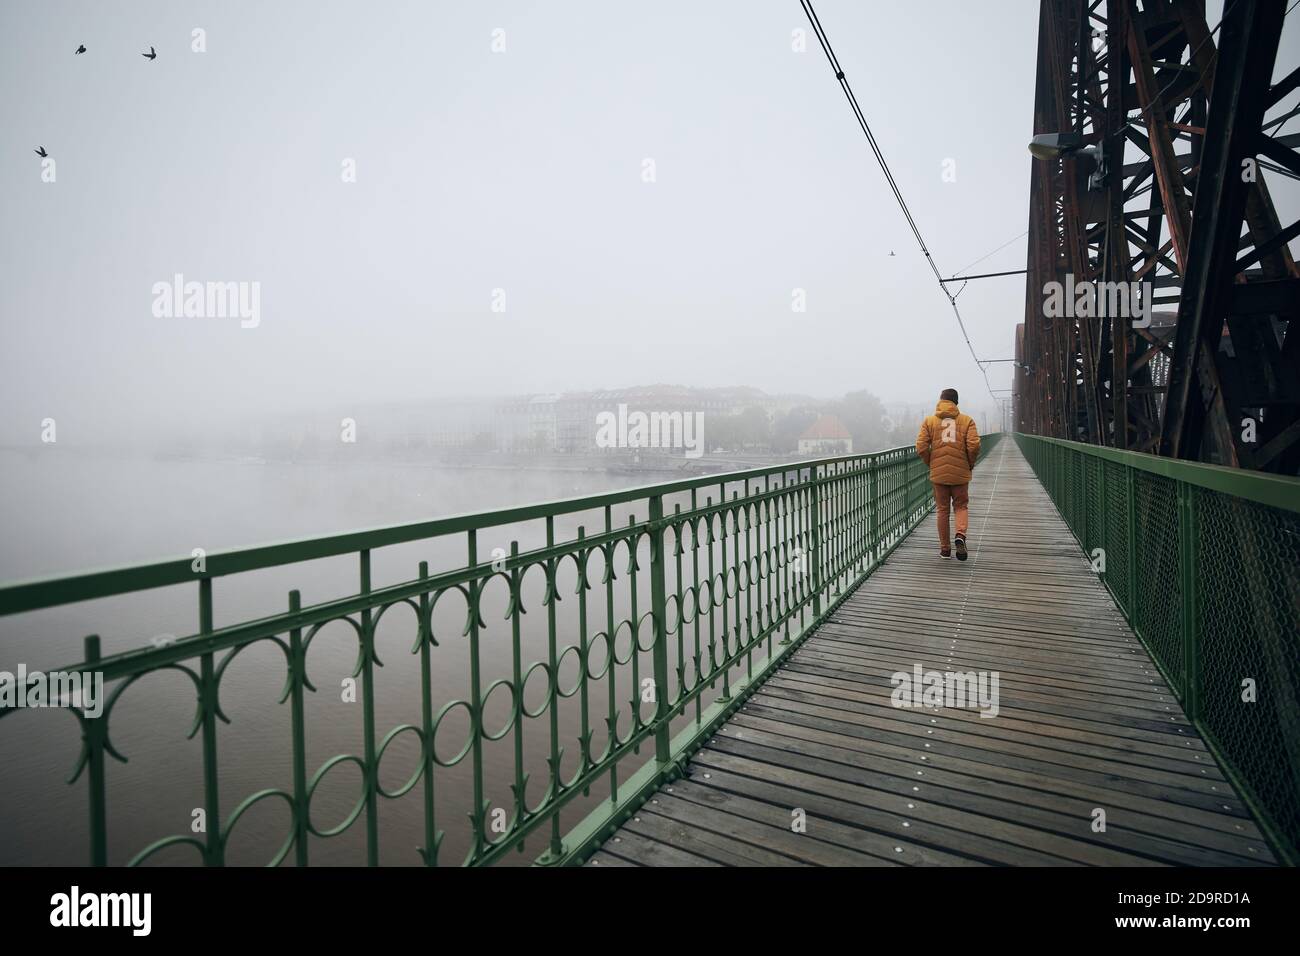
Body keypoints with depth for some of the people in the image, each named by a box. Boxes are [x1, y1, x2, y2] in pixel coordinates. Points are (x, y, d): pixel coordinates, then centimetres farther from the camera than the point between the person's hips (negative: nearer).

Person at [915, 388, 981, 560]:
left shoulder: (929, 421, 2)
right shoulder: (966, 420, 1)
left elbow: (921, 447, -7)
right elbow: (974, 446, -10)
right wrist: (970, 465, 6)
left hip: (938, 473, 1)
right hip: (961, 473, 0)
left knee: (942, 509, 10)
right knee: (961, 506, 13)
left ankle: (945, 548, 14)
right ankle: (961, 535, -13)